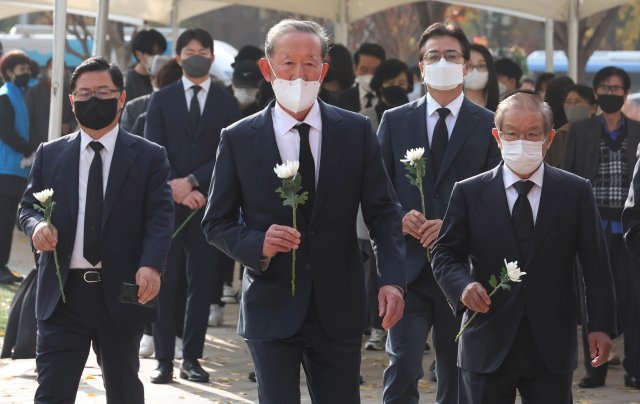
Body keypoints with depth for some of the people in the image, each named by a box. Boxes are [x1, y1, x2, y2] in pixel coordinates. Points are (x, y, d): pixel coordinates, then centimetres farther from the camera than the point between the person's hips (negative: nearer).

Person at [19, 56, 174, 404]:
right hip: (62, 296, 1)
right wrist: (36, 226, -12)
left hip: (121, 293, -1)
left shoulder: (148, 156, 2)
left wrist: (151, 265, -22)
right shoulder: (50, 154, 10)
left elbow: (160, 217, -5)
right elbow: (27, 206, 13)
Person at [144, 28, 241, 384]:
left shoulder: (227, 103, 7)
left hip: (207, 203, 0)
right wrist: (175, 190, -12)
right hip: (168, 203, 0)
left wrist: (192, 181, -12)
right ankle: (164, 360, 1)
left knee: (203, 284, 2)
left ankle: (192, 358, 9)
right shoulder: (161, 100, 8)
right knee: (165, 283, -2)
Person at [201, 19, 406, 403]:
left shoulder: (356, 131, 2)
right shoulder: (239, 139, -1)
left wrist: (392, 279, -12)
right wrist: (258, 244, -17)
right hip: (272, 310, -1)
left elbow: (383, 212, 2)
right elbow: (216, 222, 4)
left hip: (338, 311, 1)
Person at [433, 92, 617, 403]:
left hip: (552, 350, 0)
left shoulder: (576, 192, 4)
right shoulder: (469, 193, 4)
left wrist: (601, 325, -2)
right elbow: (445, 253, 5)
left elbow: (596, 265, 4)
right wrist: (463, 284, -17)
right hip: (487, 350, 0)